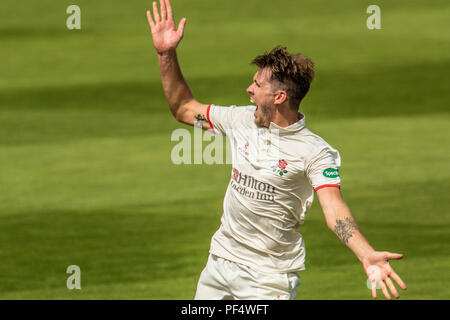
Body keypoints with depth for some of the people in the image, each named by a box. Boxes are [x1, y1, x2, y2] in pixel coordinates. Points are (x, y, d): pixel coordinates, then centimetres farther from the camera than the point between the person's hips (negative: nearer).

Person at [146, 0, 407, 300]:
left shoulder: (315, 152, -15)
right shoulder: (242, 120, 3)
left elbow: (335, 210, -25)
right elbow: (184, 108, 16)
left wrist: (367, 256, -42)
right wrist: (167, 54, 6)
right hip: (221, 260, 6)